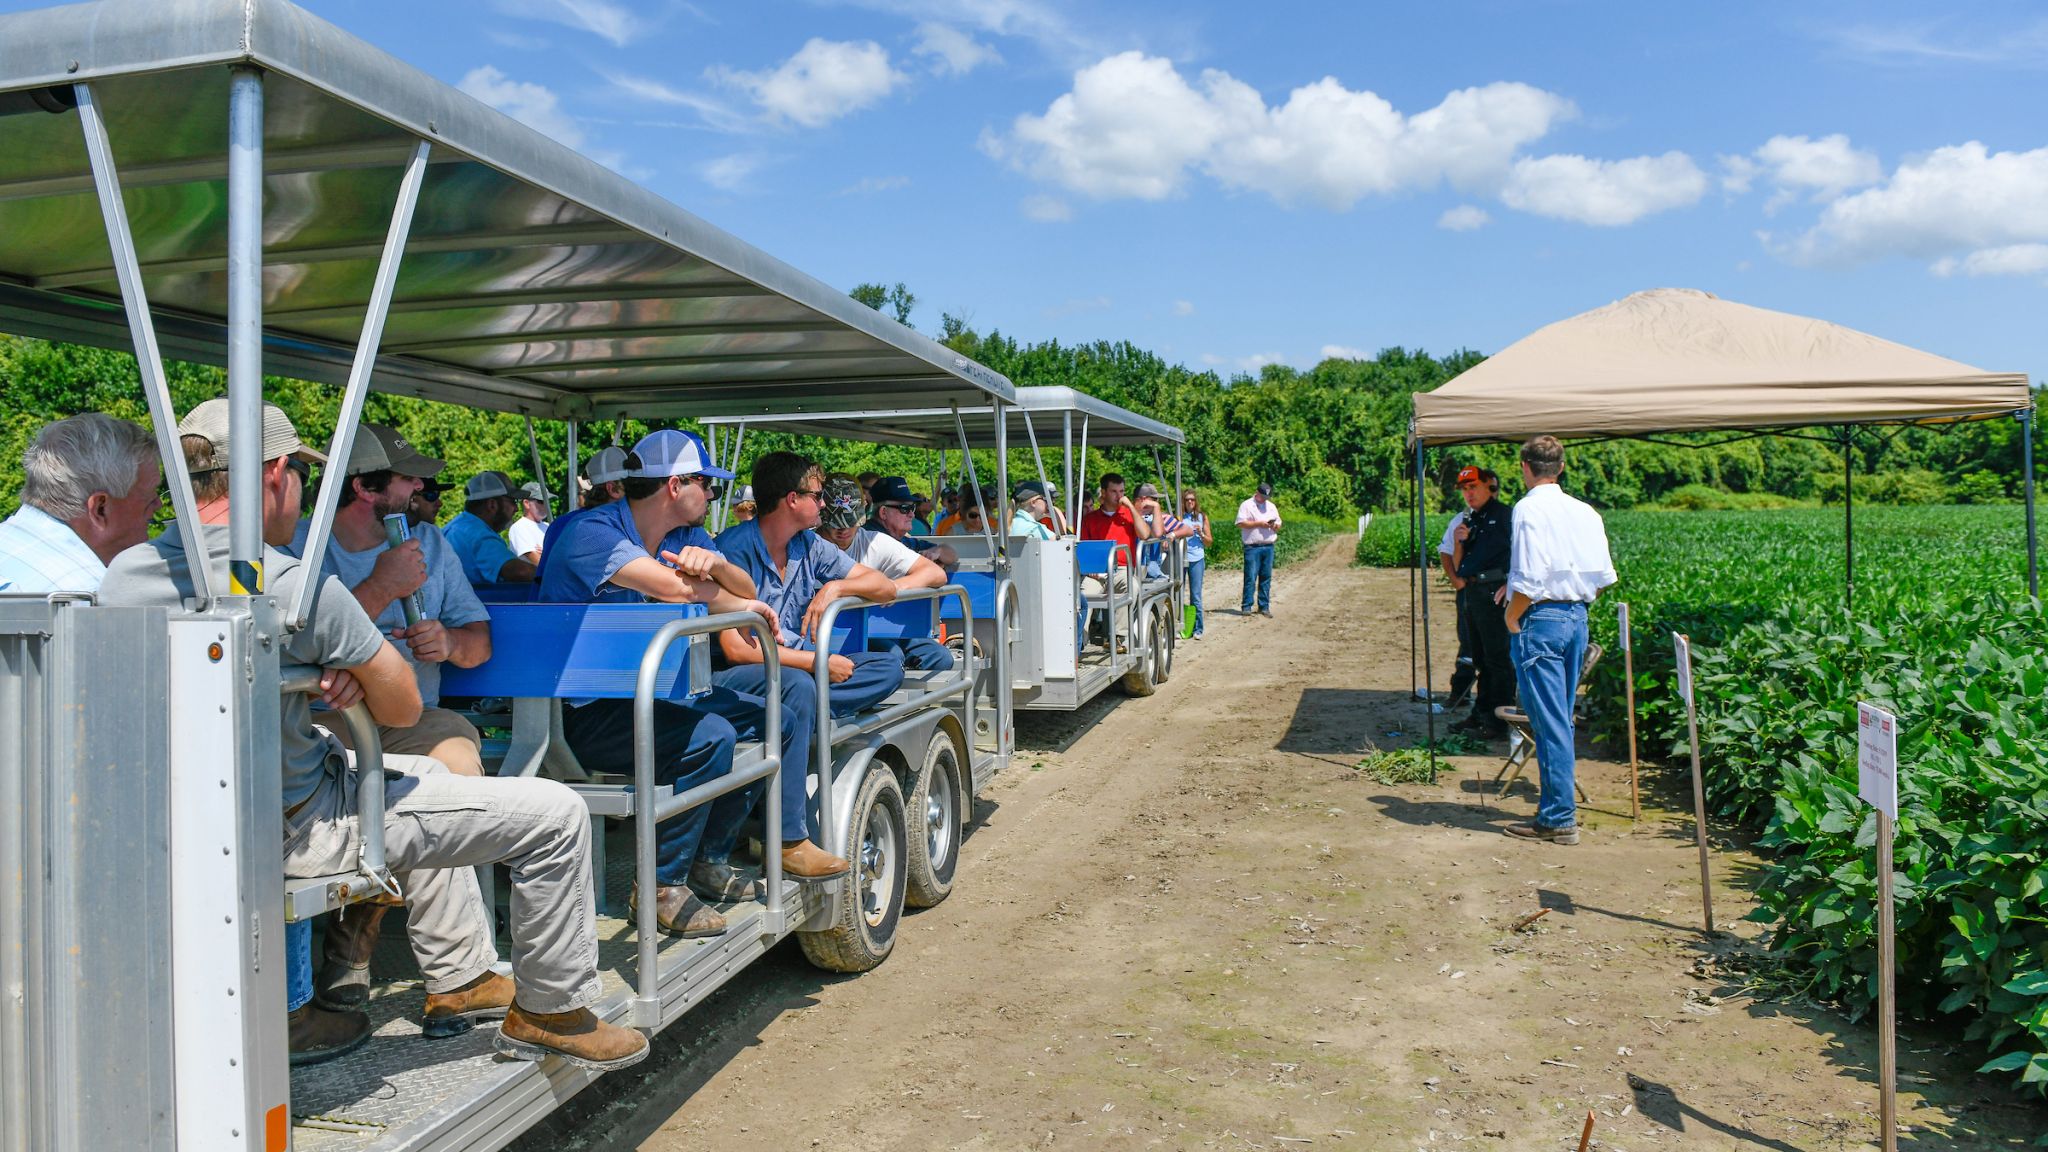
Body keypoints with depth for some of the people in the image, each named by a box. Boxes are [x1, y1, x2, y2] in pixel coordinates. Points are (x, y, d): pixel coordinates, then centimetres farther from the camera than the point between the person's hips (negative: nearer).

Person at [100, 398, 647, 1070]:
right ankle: (551, 1013, 14)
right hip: (303, 827, -9)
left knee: (429, 778, 32)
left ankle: (459, 980, 37)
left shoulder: (123, 574, -3)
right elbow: (404, 706, -15)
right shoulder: (296, 586, -26)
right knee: (556, 814, -4)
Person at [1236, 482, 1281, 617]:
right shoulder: (1246, 505, 1)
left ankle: (1264, 606, 10)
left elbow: (1278, 523, 22)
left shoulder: (1271, 506, 19)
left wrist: (1275, 526, -2)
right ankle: (1246, 606, -2)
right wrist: (1258, 524, -13)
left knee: (1266, 577, 5)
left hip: (1268, 547, 5)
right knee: (1250, 577, -6)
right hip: (1252, 547, -5)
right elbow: (1240, 523, -8)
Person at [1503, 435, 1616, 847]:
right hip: (1577, 618, 8)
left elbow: (1530, 578, -20)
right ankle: (1556, 808, 22)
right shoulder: (1585, 511, 10)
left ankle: (1559, 820, 1)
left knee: (1549, 722, -3)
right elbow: (1603, 576, 10)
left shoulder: (1530, 508, -12)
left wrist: (1512, 617, -7)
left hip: (1541, 618, -8)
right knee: (1561, 720, 15)